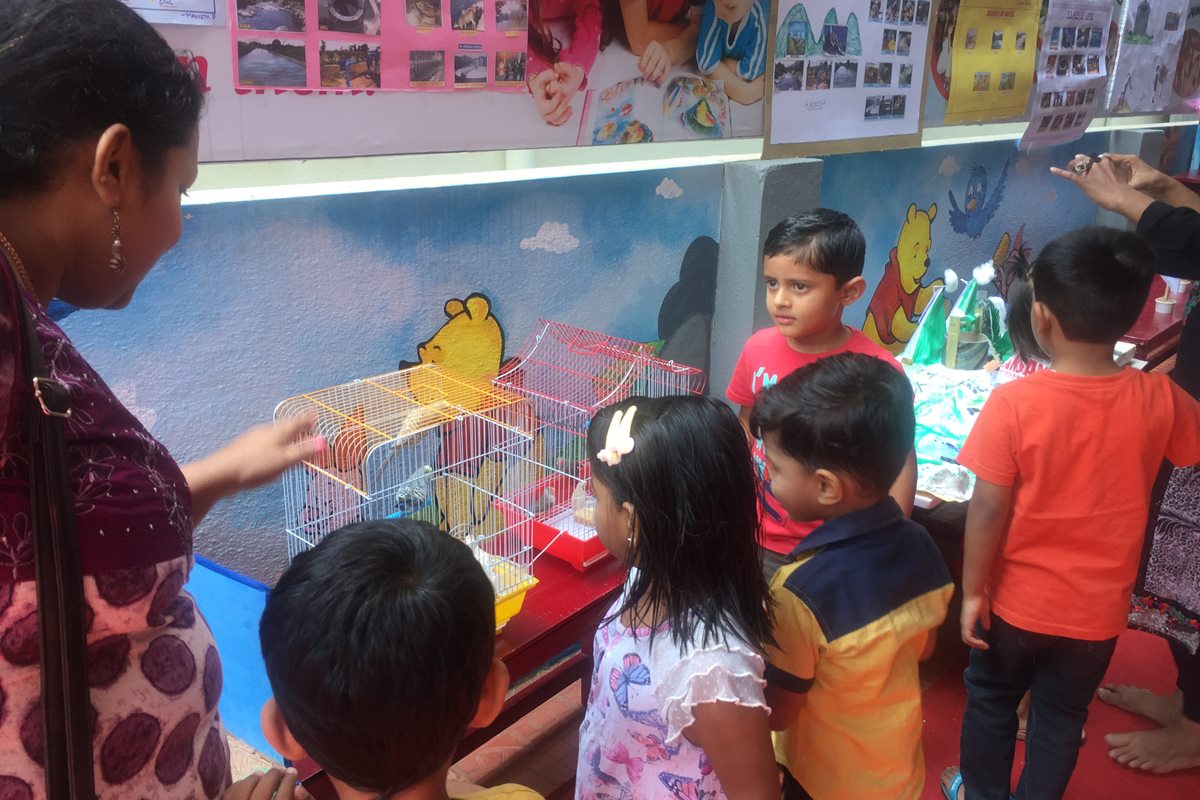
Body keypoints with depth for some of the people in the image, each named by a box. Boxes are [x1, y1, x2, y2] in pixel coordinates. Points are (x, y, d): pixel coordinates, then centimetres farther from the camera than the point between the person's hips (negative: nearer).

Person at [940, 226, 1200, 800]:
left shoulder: (1013, 401, -23)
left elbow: (988, 509, -19)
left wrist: (973, 590, -8)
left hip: (1016, 600, -2)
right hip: (1096, 608, 2)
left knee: (991, 703, 23)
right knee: (1062, 717, 22)